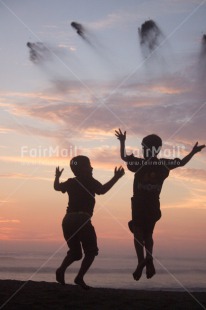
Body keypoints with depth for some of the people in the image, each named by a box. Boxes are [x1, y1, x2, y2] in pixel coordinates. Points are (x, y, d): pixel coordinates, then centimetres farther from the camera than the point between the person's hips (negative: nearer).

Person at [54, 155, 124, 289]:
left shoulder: (71, 182, 16)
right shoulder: (90, 182, -1)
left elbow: (57, 187, 34)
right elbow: (102, 190, -20)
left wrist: (57, 177, 53)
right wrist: (116, 178, -16)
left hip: (68, 219, 6)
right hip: (82, 219, -6)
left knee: (75, 252, 17)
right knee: (91, 251, 5)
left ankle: (61, 269, -10)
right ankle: (80, 277, -12)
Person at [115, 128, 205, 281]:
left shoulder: (139, 163, -10)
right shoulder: (164, 164, -3)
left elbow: (123, 157, 4)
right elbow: (181, 162, 9)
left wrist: (122, 141, 14)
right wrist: (193, 152, 22)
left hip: (139, 204, -3)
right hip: (153, 205, 3)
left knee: (138, 233, 5)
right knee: (148, 234, 17)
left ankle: (142, 260, -14)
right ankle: (149, 262, 6)